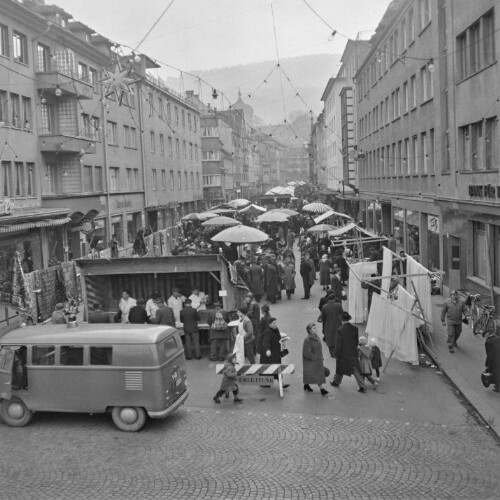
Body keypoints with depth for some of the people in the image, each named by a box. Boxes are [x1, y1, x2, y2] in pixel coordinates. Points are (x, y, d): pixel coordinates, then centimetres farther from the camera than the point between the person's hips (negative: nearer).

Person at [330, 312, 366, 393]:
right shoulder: (354, 328, -6)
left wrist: (337, 354, -3)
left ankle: (336, 382, 38)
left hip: (343, 353, -2)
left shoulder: (340, 330, -17)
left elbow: (339, 343, -13)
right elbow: (357, 341, 3)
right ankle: (362, 386, 0)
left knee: (340, 367, 19)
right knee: (356, 370, 6)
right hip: (353, 353, 2)